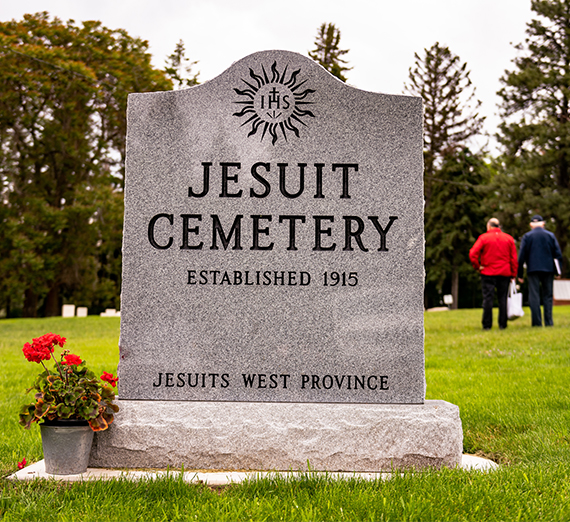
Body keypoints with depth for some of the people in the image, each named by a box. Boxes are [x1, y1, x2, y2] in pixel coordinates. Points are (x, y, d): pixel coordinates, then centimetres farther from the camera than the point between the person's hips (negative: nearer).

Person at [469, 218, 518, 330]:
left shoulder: (483, 237, -2)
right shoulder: (509, 238, 7)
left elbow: (473, 254, -12)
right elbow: (514, 258, 5)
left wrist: (477, 266, -1)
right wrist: (513, 274, 7)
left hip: (488, 273, -2)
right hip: (504, 273, 2)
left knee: (488, 298, -1)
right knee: (502, 299, 6)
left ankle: (487, 325, -1)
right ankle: (502, 325, 6)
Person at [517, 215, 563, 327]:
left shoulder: (527, 236, 3)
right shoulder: (551, 235, 7)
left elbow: (521, 256, 0)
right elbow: (558, 254, 5)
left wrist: (520, 274, 4)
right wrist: (558, 271, 8)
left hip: (533, 270, -1)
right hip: (548, 270, 1)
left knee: (534, 296, -1)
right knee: (548, 296, 7)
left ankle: (537, 322, -6)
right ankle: (548, 322, 2)